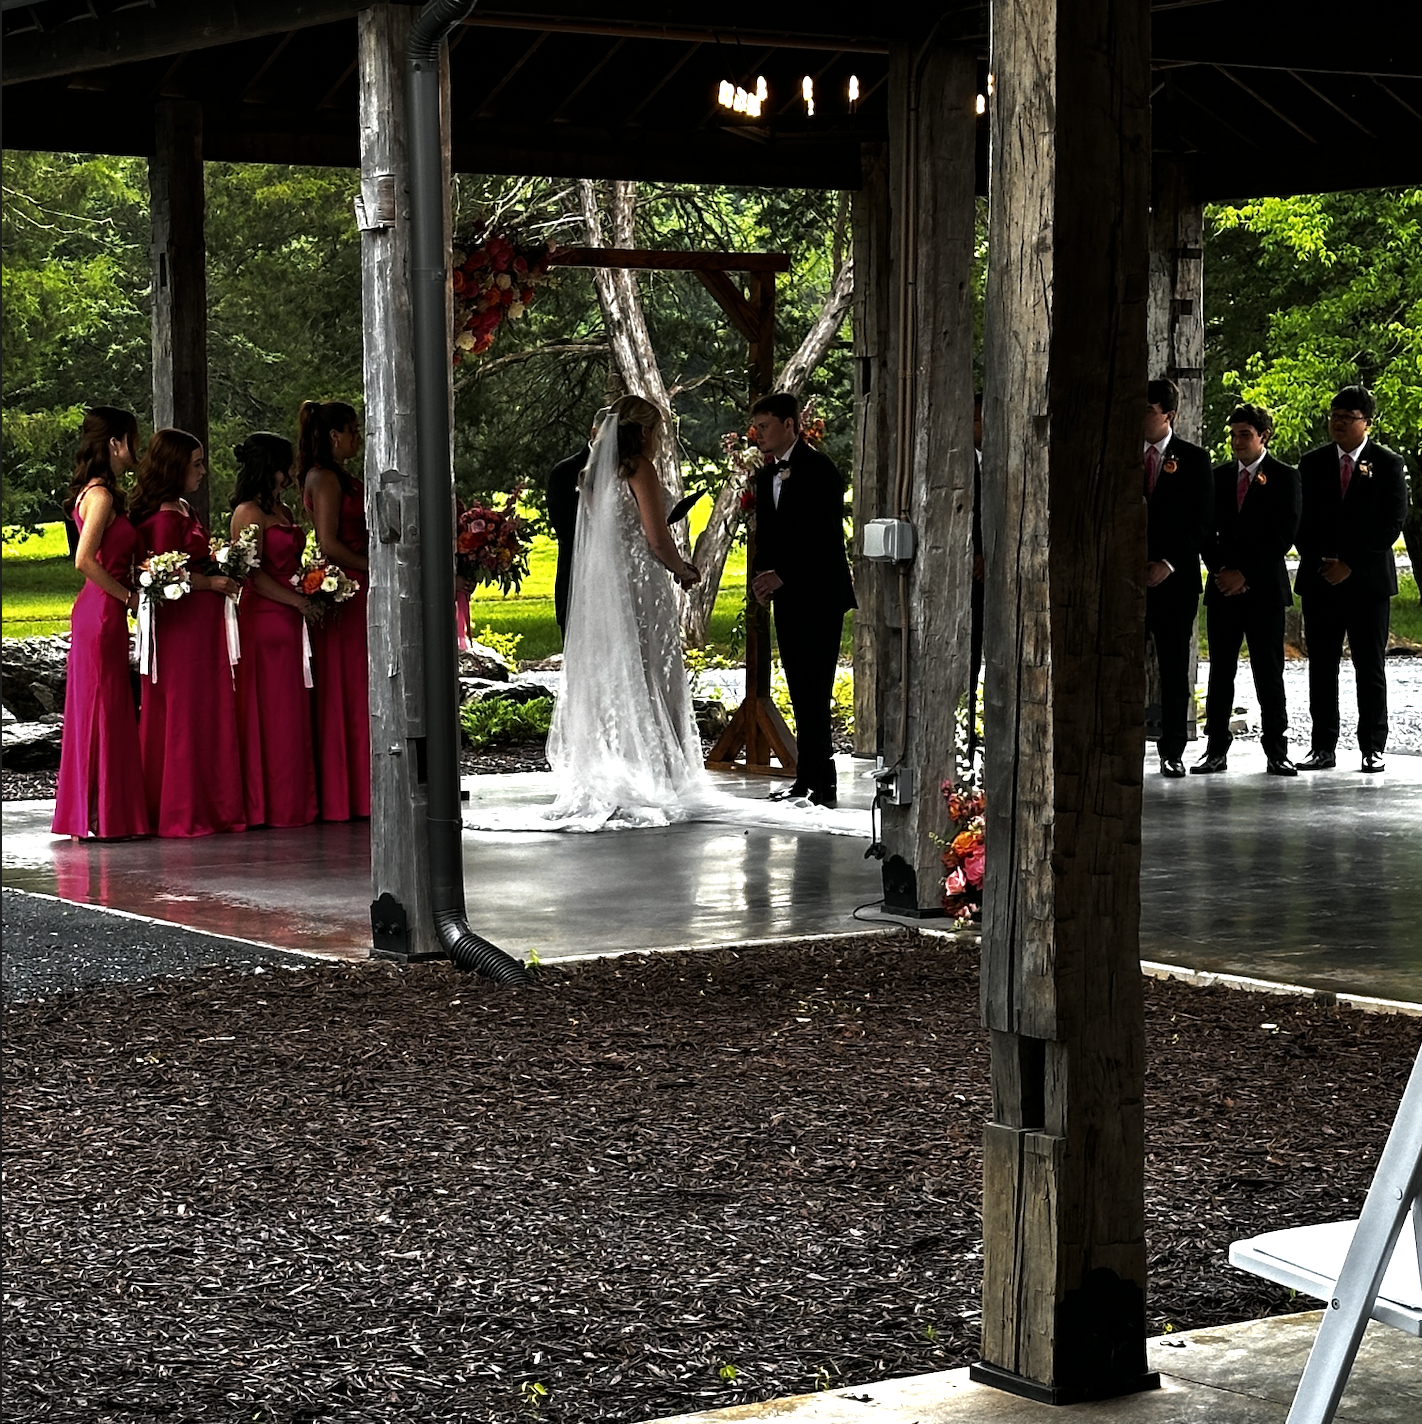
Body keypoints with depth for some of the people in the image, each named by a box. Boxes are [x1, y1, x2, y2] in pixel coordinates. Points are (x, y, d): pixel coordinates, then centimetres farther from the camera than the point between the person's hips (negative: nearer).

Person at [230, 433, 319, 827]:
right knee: (270, 714, -6)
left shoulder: (283, 510, 18)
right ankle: (271, 805, -2)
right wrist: (300, 601, -14)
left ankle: (294, 802, 13)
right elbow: (254, 575, -15)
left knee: (293, 712, 9)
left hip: (289, 620, 9)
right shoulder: (249, 512, -10)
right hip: (265, 618, -9)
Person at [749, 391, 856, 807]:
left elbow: (825, 536, -17)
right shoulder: (767, 476, 15)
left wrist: (782, 576, -18)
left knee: (813, 690, -12)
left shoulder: (819, 470, -10)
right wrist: (762, 578, 1)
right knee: (800, 691, 8)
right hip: (786, 597, 8)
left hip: (820, 595, -8)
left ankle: (820, 782, -12)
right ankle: (808, 778, 11)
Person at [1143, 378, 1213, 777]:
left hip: (1175, 578, -2)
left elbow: (1202, 519, 0)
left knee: (1174, 668, 1)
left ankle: (1172, 751, 6)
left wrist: (1168, 564, -8)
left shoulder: (1194, 459, 4)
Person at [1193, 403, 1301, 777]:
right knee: (1220, 672, 3)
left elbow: (1284, 534, -6)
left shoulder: (1284, 477, 1)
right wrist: (1219, 571, -4)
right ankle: (1216, 751, 5)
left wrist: (1245, 574, -11)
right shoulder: (1219, 476, 13)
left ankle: (1277, 752, 2)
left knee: (1268, 672, -2)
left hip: (1264, 588, -4)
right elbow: (1207, 529, 12)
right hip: (1223, 588, 4)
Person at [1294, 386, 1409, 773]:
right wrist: (1321, 563, -5)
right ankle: (1324, 748, 6)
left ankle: (1372, 748, 5)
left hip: (1368, 579, -3)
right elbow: (1302, 520, 9)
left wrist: (1351, 564, -10)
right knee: (1321, 667, 2)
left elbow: (1393, 522, -4)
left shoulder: (1388, 464, 1)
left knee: (1371, 667, 1)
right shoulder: (1313, 463, 10)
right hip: (1320, 579, 3)